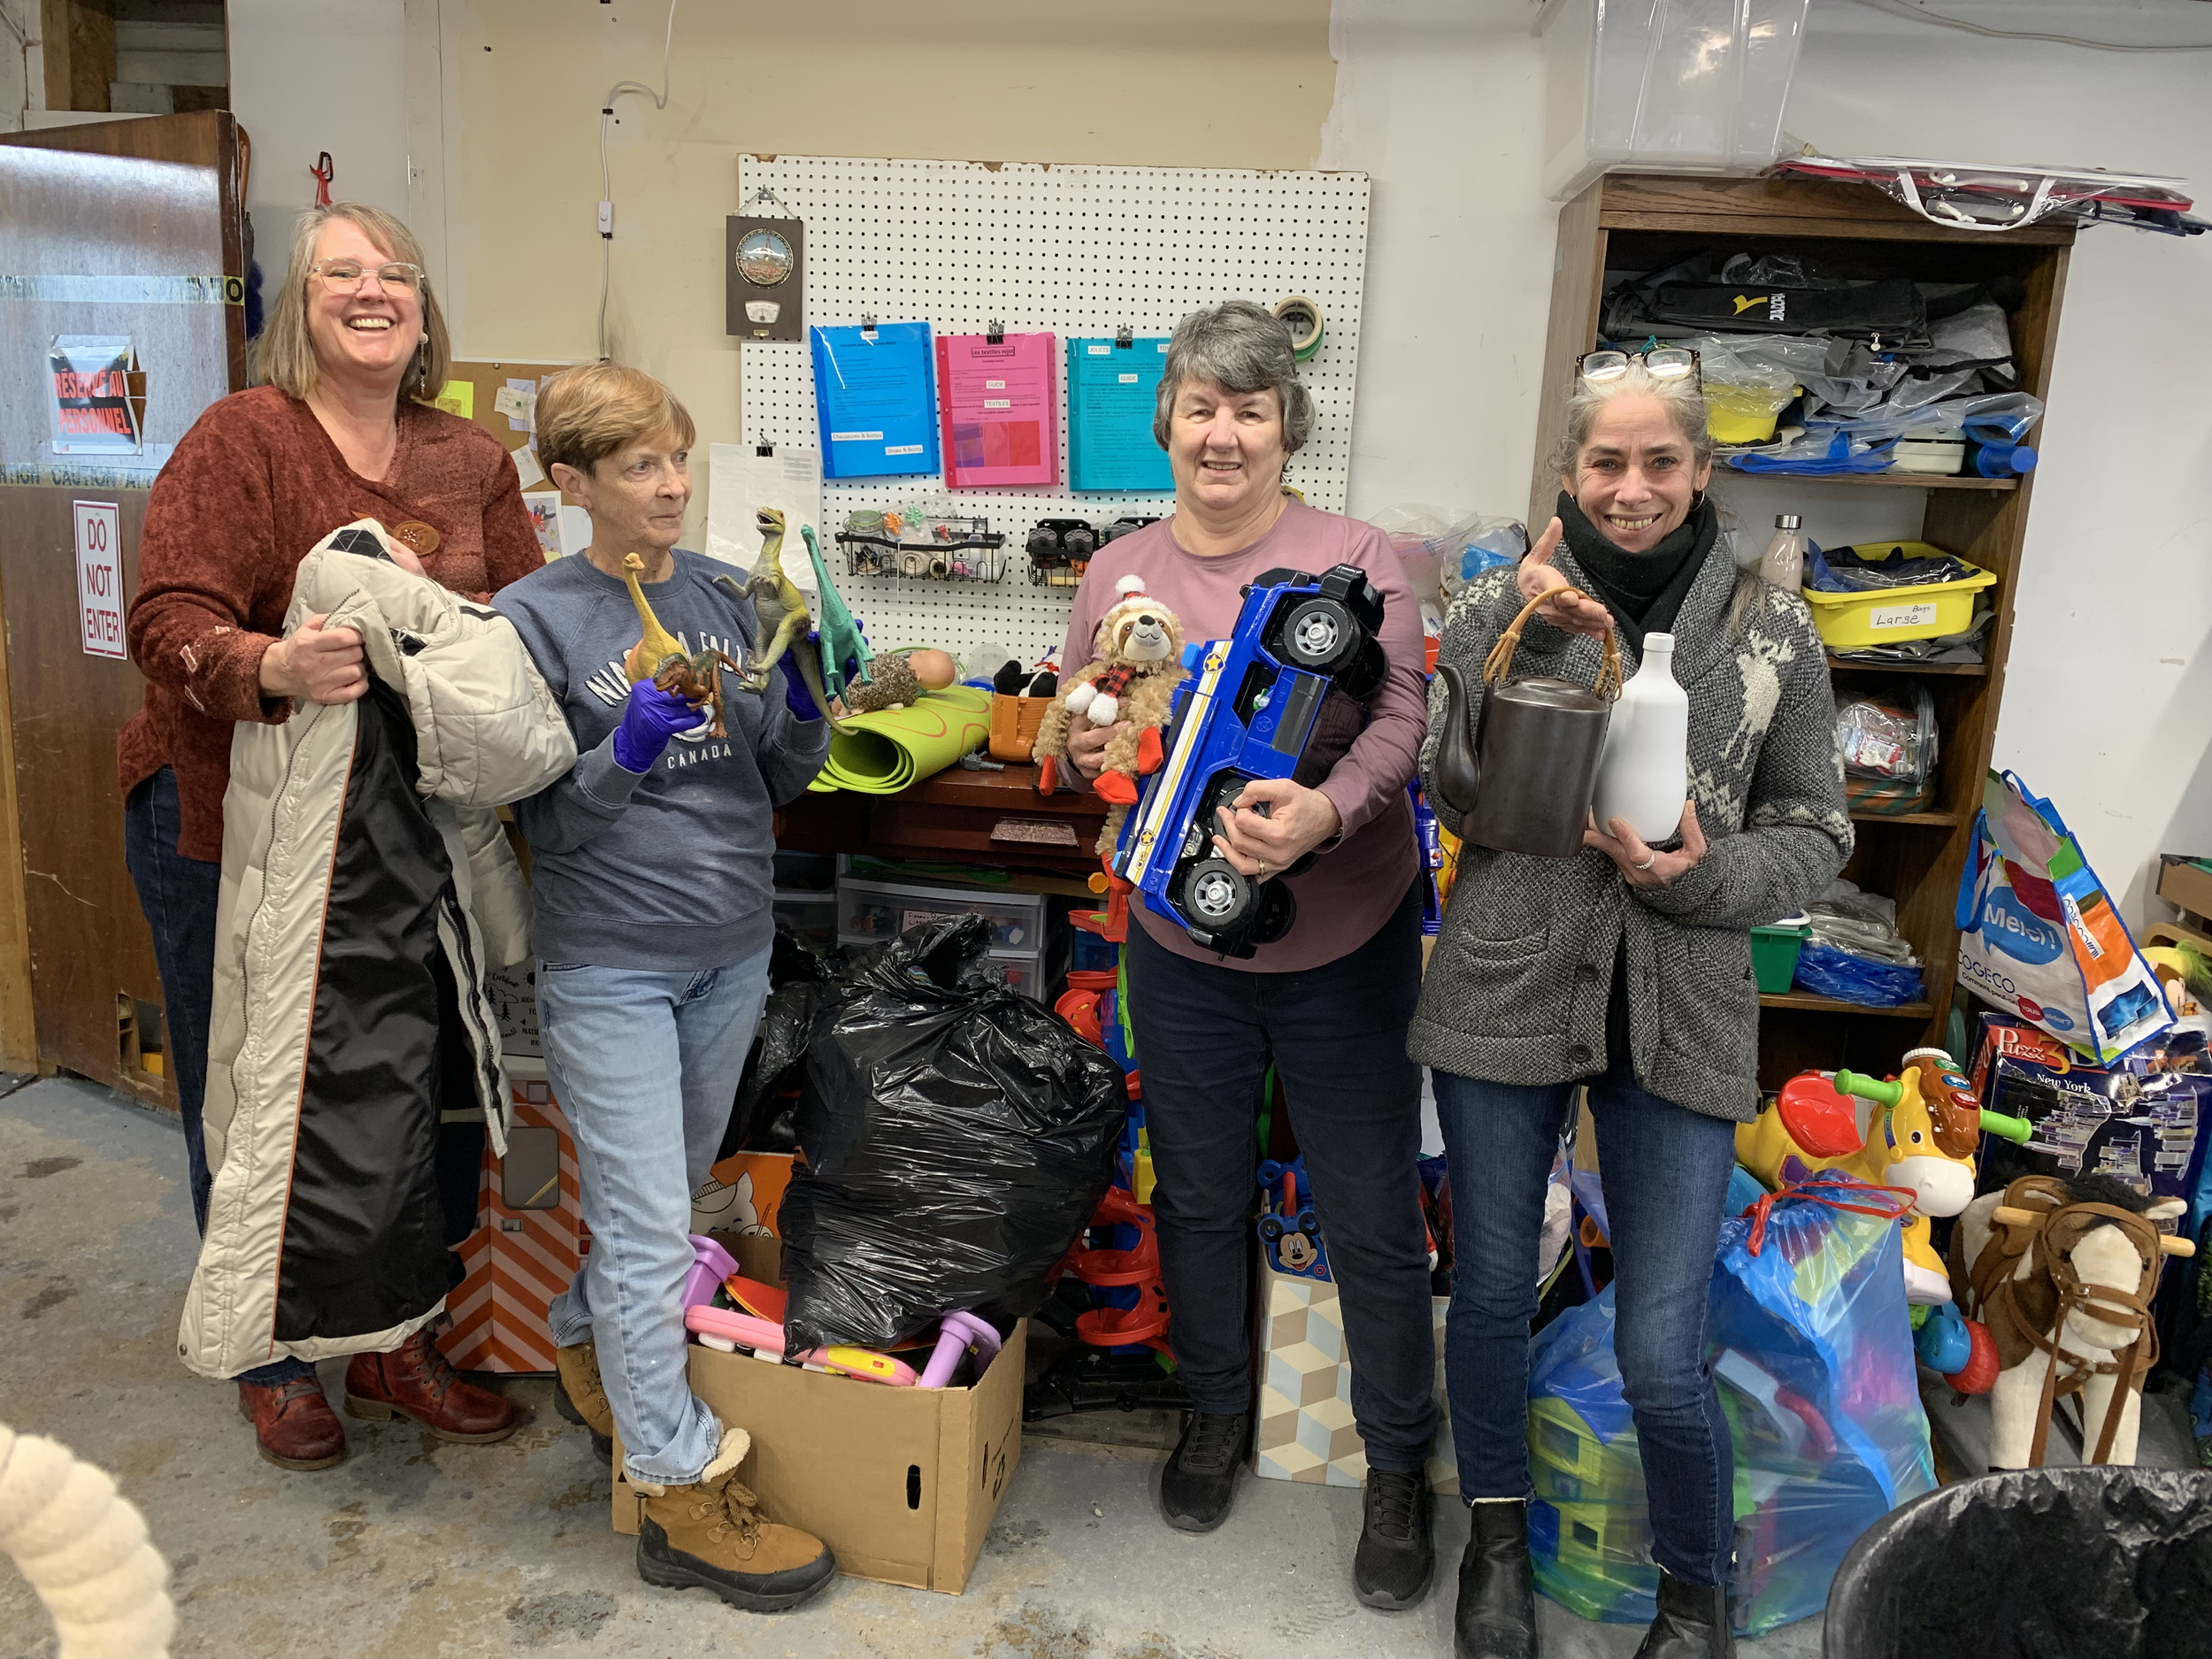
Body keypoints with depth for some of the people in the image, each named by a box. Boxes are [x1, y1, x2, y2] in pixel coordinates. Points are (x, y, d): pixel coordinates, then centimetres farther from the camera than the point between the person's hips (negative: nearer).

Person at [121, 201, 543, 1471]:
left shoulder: (474, 463, 6)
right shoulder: (242, 439, -10)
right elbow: (169, 620, -18)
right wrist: (270, 669, -37)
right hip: (231, 828, -4)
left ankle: (396, 1340, 30)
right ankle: (280, 1365, 29)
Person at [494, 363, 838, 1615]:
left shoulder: (727, 595, 3)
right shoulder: (535, 618, -9)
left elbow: (788, 780, 6)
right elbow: (544, 820, -9)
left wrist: (804, 699, -14)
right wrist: (625, 756, -27)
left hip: (732, 948, 5)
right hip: (610, 965, -5)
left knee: (674, 1188, 21)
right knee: (647, 1227, -1)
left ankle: (590, 1346, 46)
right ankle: (683, 1488, 12)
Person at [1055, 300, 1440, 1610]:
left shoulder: (1356, 558, -7)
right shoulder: (1119, 573, 4)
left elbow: (1397, 718, -18)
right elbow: (1070, 732, 10)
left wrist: (1326, 811, -38)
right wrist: (1081, 747, -14)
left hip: (1343, 945, -3)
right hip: (1182, 943, 3)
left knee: (1376, 1217, 9)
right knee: (1198, 1196, 20)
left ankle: (1400, 1463, 32)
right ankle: (1219, 1409, 45)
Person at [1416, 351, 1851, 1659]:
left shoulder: (1774, 633, 1)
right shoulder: (1500, 608, -1)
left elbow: (1816, 832, 5)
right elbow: (1459, 802, -9)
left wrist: (1704, 875, -14)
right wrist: (1527, 642, -20)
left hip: (1682, 1020, 0)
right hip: (1504, 1000, 1)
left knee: (1664, 1361, 0)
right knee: (1492, 1294, 15)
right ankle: (1500, 1532, 43)